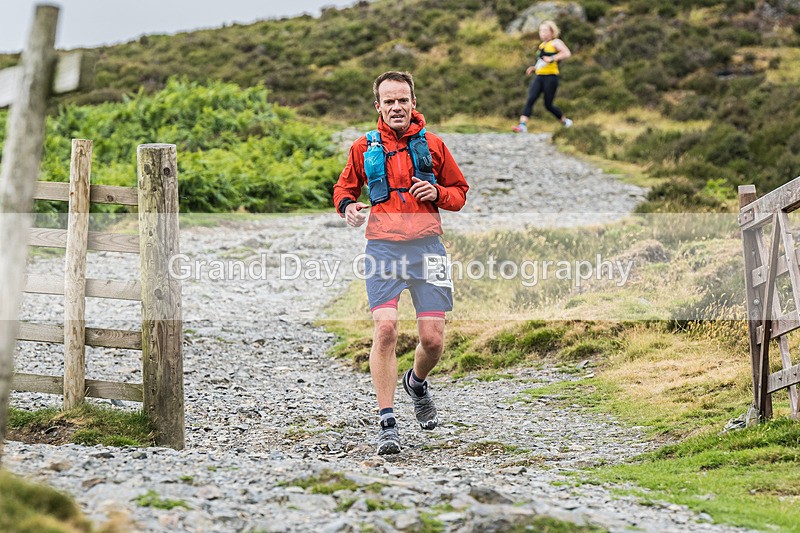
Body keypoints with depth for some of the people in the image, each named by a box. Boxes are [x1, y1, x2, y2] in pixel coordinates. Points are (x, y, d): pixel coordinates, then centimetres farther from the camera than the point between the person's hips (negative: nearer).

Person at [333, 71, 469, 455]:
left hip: (427, 247, 1)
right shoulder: (364, 147, 8)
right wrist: (347, 205, -4)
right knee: (385, 329, -17)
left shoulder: (432, 145, 9)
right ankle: (387, 424, -11)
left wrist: (437, 193, -5)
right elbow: (344, 186, 19)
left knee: (433, 339, -1)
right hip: (384, 249, -1)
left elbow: (460, 191, 17)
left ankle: (417, 382, 36)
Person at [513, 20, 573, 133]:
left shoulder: (555, 42, -1)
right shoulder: (541, 45, 21)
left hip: (551, 77, -6)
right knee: (530, 99, -14)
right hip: (538, 77, 6)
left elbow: (567, 53, -19)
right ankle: (522, 125, -24)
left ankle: (565, 121, 25)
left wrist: (552, 59, -24)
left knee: (548, 105, 1)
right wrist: (534, 68, 15)